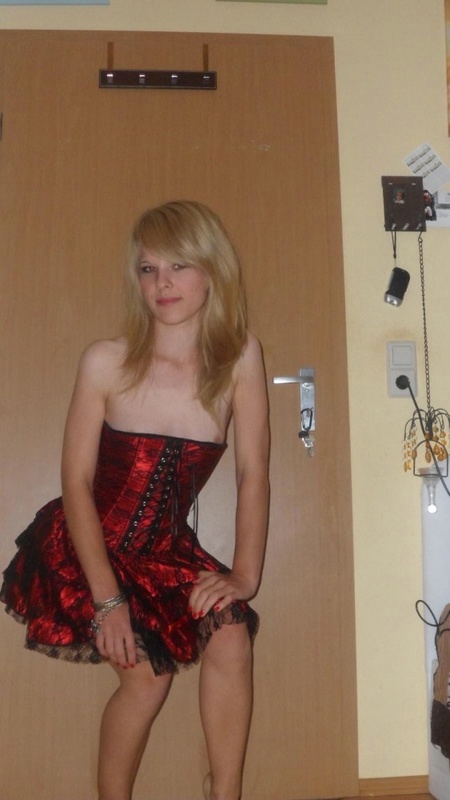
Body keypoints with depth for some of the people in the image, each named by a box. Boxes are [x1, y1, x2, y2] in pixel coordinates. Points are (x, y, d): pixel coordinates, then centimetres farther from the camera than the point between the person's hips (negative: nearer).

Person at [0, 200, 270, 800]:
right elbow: (77, 482, -14)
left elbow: (252, 472, -9)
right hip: (84, 547, -2)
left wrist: (245, 573, -16)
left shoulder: (239, 356, -10)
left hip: (166, 550, 3)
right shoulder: (106, 362, -16)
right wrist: (107, 598, -18)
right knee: (147, 672, -15)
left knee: (233, 639, -17)